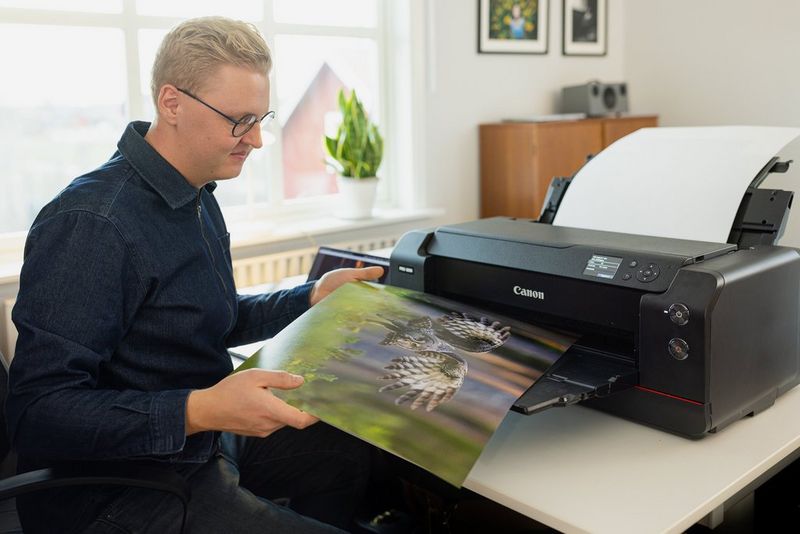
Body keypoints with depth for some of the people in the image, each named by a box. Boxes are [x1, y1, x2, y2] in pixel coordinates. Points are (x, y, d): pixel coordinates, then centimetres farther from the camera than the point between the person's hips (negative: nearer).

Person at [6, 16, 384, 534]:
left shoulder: (197, 198, 6)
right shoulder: (91, 223, -25)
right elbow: (39, 413, -27)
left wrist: (313, 296, 8)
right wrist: (198, 410, -37)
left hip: (204, 445, 9)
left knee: (360, 450, 14)